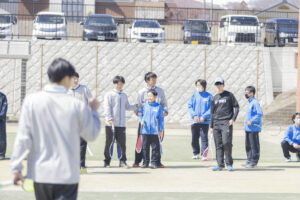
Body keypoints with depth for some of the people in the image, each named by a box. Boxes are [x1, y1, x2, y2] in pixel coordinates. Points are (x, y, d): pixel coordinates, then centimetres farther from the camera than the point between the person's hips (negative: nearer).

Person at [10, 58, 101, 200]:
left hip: (40, 173, 3)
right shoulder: (78, 106, -8)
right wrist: (94, 111, 20)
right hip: (67, 175, -3)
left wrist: (16, 167, 0)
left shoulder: (31, 101, -5)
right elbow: (92, 134, 5)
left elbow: (23, 137, -6)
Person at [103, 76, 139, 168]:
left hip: (121, 123, 4)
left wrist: (136, 106, 5)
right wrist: (109, 119, -18)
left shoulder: (124, 95, 16)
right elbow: (107, 108, -7)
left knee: (122, 143, 0)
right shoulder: (109, 94, 0)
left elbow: (127, 107, 20)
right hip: (110, 124, -4)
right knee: (108, 143, 0)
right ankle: (107, 161, 9)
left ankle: (123, 161, 6)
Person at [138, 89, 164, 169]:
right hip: (145, 131, 2)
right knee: (145, 147, 7)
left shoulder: (158, 107, 1)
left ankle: (154, 162, 7)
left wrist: (161, 130, 2)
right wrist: (142, 121, -9)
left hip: (155, 131, -2)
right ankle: (145, 162, 14)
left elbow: (161, 119, 3)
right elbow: (141, 115, 12)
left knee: (155, 147, 0)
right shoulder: (144, 106, 6)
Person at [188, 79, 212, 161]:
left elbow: (211, 108, -4)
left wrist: (204, 116, -14)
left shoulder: (209, 96, 0)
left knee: (204, 137, -8)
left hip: (205, 121, -3)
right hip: (194, 121, 3)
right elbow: (189, 106, 5)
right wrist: (194, 115, -10)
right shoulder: (194, 96, 8)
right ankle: (196, 153, 21)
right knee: (194, 138, 8)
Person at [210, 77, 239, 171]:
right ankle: (220, 164, 5)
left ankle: (229, 164, -4)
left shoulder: (229, 95, 4)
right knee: (218, 145, 2)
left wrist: (233, 118, -11)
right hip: (216, 123, 5)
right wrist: (211, 126, 16)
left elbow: (236, 107, 2)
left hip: (227, 123, -5)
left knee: (227, 142, -14)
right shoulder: (215, 98, 17)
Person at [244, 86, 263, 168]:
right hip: (248, 128, 10)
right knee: (248, 146, 13)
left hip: (253, 128, -10)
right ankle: (249, 160, 20)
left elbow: (260, 114, -20)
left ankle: (254, 162, -1)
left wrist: (251, 121, -20)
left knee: (254, 145, -4)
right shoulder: (250, 103, 17)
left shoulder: (255, 103, -12)